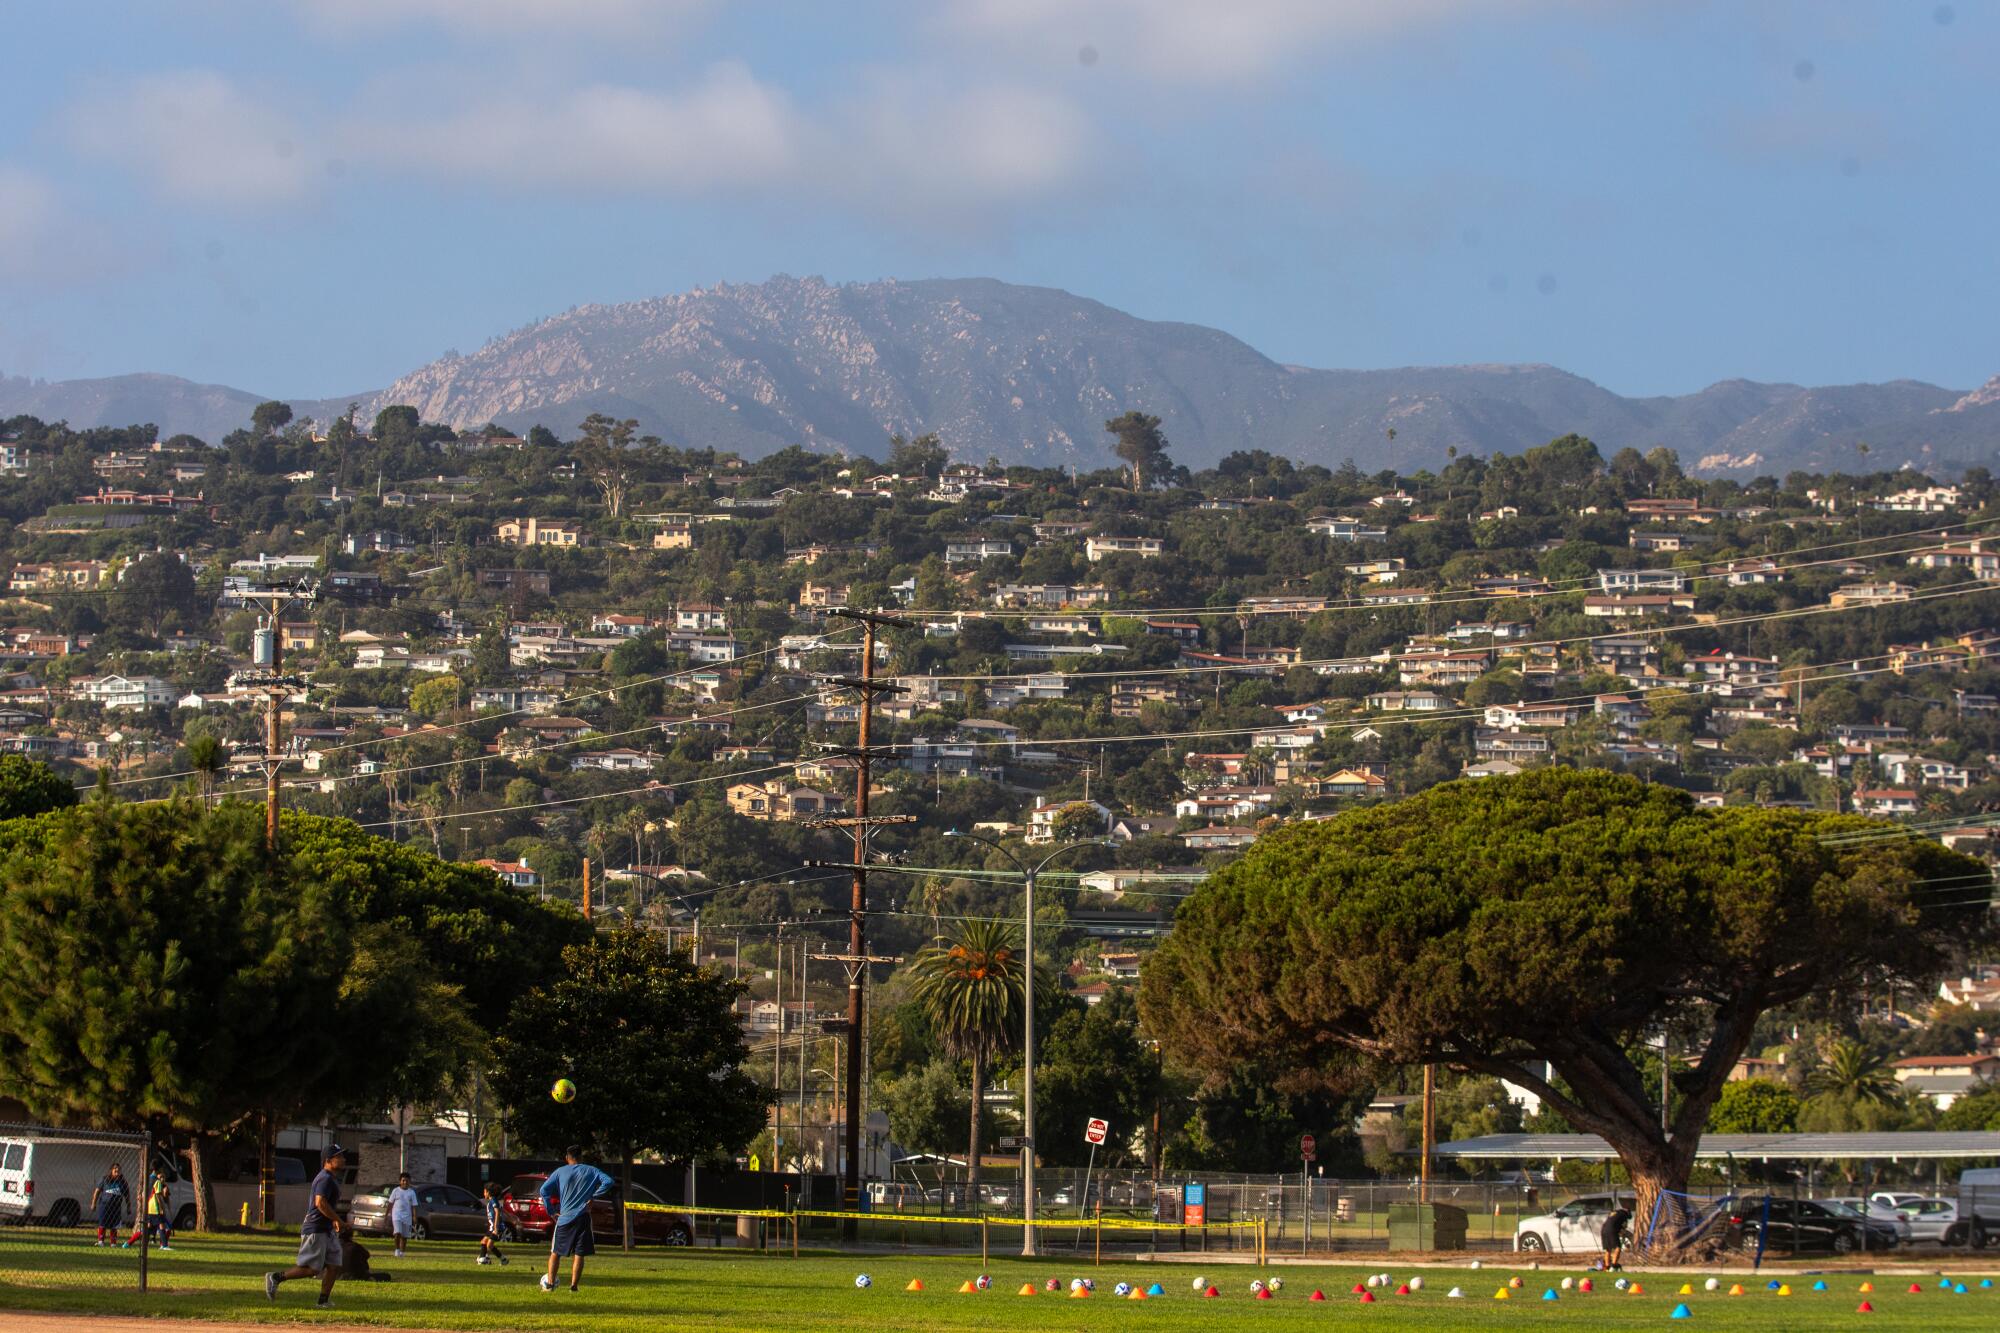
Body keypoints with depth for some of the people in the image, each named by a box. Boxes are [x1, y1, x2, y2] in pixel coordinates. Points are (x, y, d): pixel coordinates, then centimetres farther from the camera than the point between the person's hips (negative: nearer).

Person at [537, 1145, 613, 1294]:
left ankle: (549, 1283, 6)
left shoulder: (560, 1172, 5)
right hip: (583, 1217, 0)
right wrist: (593, 1197, -1)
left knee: (555, 1252, 12)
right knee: (579, 1254, 4)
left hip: (564, 1218, 0)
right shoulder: (591, 1171, 6)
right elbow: (608, 1182, -5)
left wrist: (551, 1211, 3)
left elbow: (544, 1189, -3)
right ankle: (574, 1285, -4)